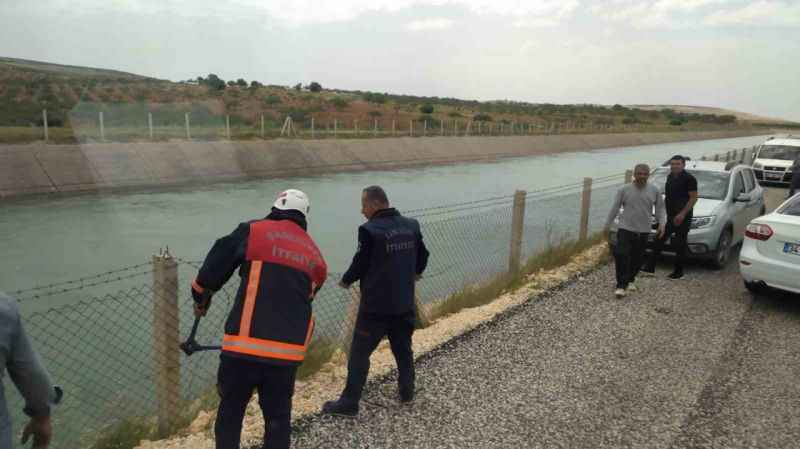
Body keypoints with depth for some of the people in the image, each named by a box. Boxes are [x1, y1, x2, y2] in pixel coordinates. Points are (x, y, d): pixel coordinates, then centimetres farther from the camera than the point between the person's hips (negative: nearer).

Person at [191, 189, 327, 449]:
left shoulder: (253, 232, 1)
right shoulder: (316, 256, 14)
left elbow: (214, 267, 4)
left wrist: (200, 299, 23)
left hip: (244, 347, -3)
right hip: (289, 352, 3)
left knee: (230, 412, 16)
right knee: (278, 416, 19)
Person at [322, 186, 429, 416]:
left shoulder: (370, 230, -17)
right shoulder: (412, 226, 3)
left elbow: (360, 263, -11)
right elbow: (422, 256, 13)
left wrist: (346, 281, 9)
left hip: (375, 305, -6)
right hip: (404, 303, 6)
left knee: (359, 352, 3)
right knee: (403, 349, 21)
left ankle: (349, 402, 8)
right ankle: (407, 391, 32)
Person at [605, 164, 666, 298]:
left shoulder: (654, 191, 4)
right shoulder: (624, 190, -2)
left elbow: (660, 208, 9)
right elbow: (615, 208, 2)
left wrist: (662, 224, -6)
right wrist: (607, 225, 4)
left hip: (643, 231, 2)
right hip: (625, 229, -2)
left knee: (637, 259, 9)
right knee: (621, 255, -15)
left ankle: (630, 280, 32)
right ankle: (621, 285, -9)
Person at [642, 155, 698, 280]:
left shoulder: (689, 178, -11)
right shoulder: (670, 177, 12)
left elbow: (694, 198, -13)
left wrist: (682, 214, -20)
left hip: (682, 218, -7)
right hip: (669, 216, 7)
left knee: (680, 245, 1)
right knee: (658, 241, 3)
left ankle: (678, 272, 12)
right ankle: (650, 268, 6)